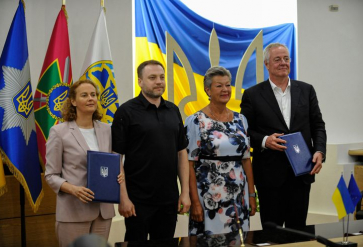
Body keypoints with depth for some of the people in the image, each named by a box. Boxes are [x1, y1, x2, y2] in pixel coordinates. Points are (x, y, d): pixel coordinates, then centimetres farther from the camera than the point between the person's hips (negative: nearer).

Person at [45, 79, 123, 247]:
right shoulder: (59, 132, -4)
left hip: (103, 209, 4)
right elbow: (51, 175, -3)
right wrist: (73, 189, -21)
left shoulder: (106, 130, 9)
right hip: (74, 211, -4)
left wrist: (117, 176, -5)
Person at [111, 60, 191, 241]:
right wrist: (123, 197, -13)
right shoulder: (126, 111, -6)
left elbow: (181, 152, 11)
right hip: (138, 200, -4)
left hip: (169, 199, 5)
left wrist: (185, 192, 5)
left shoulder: (173, 111, 9)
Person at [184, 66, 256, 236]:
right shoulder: (195, 121, -6)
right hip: (209, 197, -4)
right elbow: (189, 164, -8)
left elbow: (246, 159, 12)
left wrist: (252, 194, 8)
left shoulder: (240, 120, 9)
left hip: (239, 196, 4)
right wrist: (195, 202, -13)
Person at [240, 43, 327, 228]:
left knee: (297, 227, 7)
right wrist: (264, 140, -16)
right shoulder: (253, 95, 0)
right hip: (270, 173, -2)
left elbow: (318, 125, 9)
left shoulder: (306, 90, 8)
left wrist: (319, 151, -6)